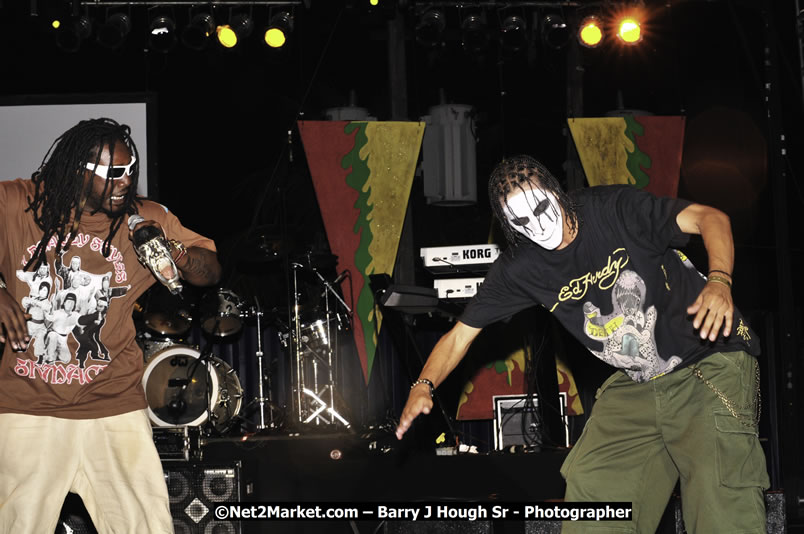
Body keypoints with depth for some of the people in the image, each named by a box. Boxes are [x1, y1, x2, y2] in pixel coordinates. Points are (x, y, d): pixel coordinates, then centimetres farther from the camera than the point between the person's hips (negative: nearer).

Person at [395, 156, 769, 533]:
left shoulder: (613, 208, -13)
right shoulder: (518, 270, -2)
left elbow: (710, 218, -14)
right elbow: (461, 333, 3)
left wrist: (718, 282, -33)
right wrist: (423, 385, -14)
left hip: (712, 360, -5)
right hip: (636, 385, 5)